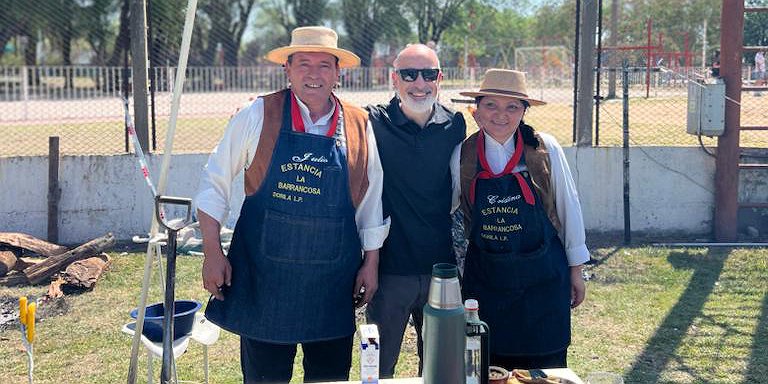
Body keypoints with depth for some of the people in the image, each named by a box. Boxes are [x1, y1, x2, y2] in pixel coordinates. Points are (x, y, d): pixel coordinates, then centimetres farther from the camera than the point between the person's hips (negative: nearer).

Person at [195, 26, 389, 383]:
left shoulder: (359, 125, 2)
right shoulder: (258, 116, -5)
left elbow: (371, 200, 10)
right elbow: (215, 182, 0)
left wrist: (371, 263, 9)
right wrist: (213, 253, -4)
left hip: (333, 282, 2)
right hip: (263, 277, -2)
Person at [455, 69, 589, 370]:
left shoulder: (545, 150, -6)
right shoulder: (463, 155, -2)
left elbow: (568, 209, 1)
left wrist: (575, 271, 5)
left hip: (542, 276, -1)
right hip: (484, 276, 1)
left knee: (544, 367, 7)